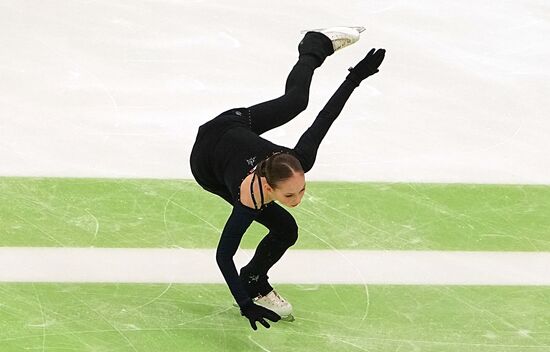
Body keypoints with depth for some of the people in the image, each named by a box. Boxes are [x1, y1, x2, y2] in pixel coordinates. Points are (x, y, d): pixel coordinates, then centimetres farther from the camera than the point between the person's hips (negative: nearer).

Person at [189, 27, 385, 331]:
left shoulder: (299, 162, -37)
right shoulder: (247, 204, -43)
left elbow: (324, 118, -26)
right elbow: (223, 256, -32)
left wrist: (356, 77, -19)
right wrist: (245, 305, -33)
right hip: (208, 169, -3)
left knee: (296, 99, 27)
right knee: (285, 230, -6)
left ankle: (316, 44, 57)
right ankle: (255, 287, 22)